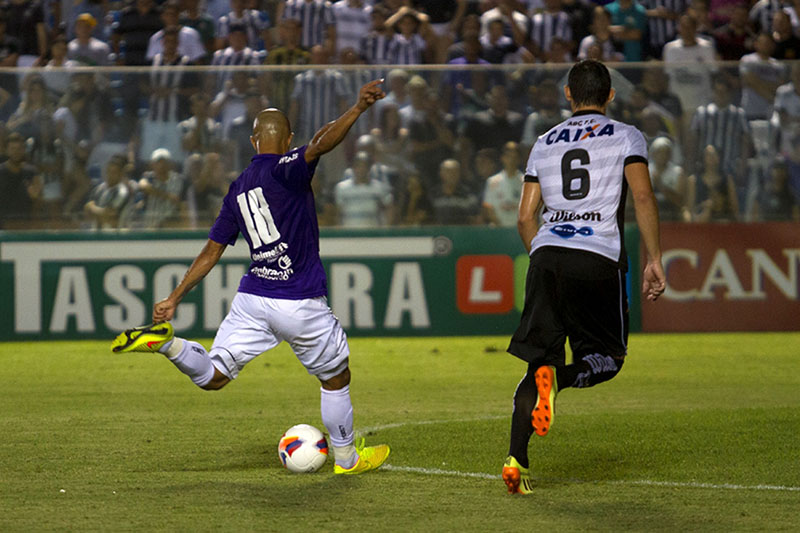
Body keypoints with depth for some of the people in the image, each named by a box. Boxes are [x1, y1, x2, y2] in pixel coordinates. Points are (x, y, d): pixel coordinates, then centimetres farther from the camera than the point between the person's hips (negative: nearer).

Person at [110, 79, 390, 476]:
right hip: (301, 304, -5)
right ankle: (346, 458, 28)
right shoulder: (285, 169, -7)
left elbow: (211, 252, 13)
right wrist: (358, 108, -38)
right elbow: (320, 145, -28)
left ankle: (164, 341, -19)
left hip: (252, 298, 5)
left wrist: (174, 298, 18)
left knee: (212, 377, 6)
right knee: (336, 378, 17)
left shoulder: (237, 189, 12)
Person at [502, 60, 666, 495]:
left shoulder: (545, 143, 20)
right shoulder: (625, 137, 11)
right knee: (608, 358, 10)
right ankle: (559, 377, -25)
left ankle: (516, 460, -10)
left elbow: (525, 217, 16)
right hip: (599, 258, -3)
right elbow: (642, 196, -5)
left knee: (538, 359, 6)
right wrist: (653, 259, -3)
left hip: (546, 252, 3)